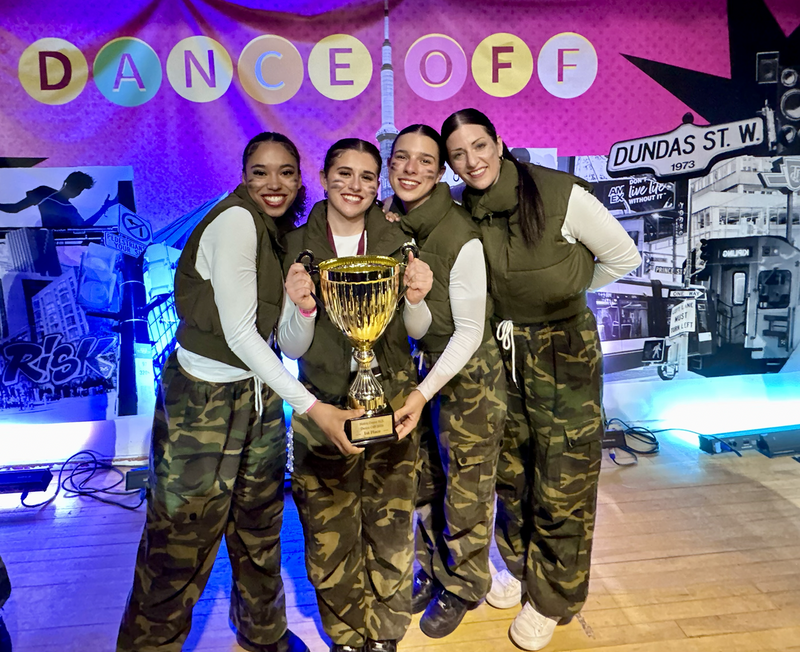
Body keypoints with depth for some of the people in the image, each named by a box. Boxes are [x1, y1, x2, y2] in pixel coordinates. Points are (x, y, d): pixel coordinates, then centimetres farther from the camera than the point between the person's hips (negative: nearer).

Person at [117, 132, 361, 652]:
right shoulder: (235, 219, -15)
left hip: (259, 393, 8)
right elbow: (239, 333, -21)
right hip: (203, 399, -7)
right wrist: (310, 406, -20)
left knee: (260, 532, 20)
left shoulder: (285, 238, 9)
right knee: (182, 548, 5)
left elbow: (289, 340, 5)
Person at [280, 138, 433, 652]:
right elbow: (293, 348, -3)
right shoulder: (298, 245, -2)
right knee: (329, 537, 6)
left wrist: (417, 299, -20)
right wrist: (302, 306, -24)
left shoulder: (396, 240, 0)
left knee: (391, 529, 5)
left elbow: (417, 332, 2)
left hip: (390, 402, 1)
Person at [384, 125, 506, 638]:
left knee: (465, 487, 11)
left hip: (467, 371, -5)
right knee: (422, 478, 19)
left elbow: (469, 331, -19)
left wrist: (423, 393, -23)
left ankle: (463, 586, 36)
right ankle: (432, 571, 43)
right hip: (413, 362, 5)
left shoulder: (461, 238, -25)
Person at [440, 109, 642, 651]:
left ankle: (552, 599, 28)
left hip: (565, 351, -4)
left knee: (562, 482, 5)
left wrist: (565, 295, 3)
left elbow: (623, 257, -4)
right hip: (500, 349, 4)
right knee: (510, 468, 16)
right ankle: (520, 566, 42)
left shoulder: (562, 194, -17)